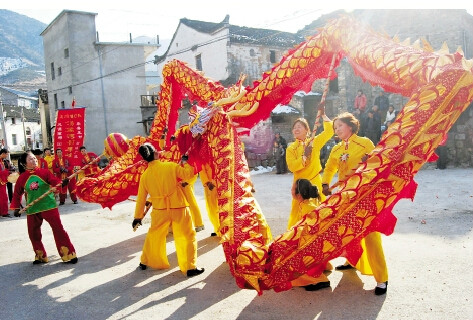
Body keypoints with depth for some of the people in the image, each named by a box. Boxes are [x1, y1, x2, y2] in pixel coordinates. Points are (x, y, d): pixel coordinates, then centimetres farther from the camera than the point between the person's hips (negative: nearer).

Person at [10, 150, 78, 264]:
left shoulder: (44, 172, -4)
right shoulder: (22, 178, 0)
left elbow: (55, 181, -12)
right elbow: (17, 194, 9)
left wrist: (62, 182, -33)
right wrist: (16, 208, 4)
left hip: (49, 206, -3)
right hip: (32, 209, 3)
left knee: (58, 229, -5)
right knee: (33, 233, 10)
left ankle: (68, 254, 4)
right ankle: (40, 256, 31)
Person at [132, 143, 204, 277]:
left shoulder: (145, 176, 1)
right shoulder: (170, 166, -10)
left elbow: (141, 198, 7)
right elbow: (188, 174, -4)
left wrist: (137, 217, 16)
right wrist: (185, 162, 14)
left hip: (160, 211, 3)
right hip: (178, 208, -3)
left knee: (153, 236, 23)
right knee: (187, 236, 9)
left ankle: (145, 262, 38)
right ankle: (190, 267, 10)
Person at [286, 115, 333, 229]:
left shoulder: (314, 142, 3)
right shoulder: (291, 149, 2)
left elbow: (329, 131, -2)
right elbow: (292, 166, -10)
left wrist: (323, 115, -4)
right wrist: (305, 156, -17)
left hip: (315, 183, 0)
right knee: (297, 214, 7)